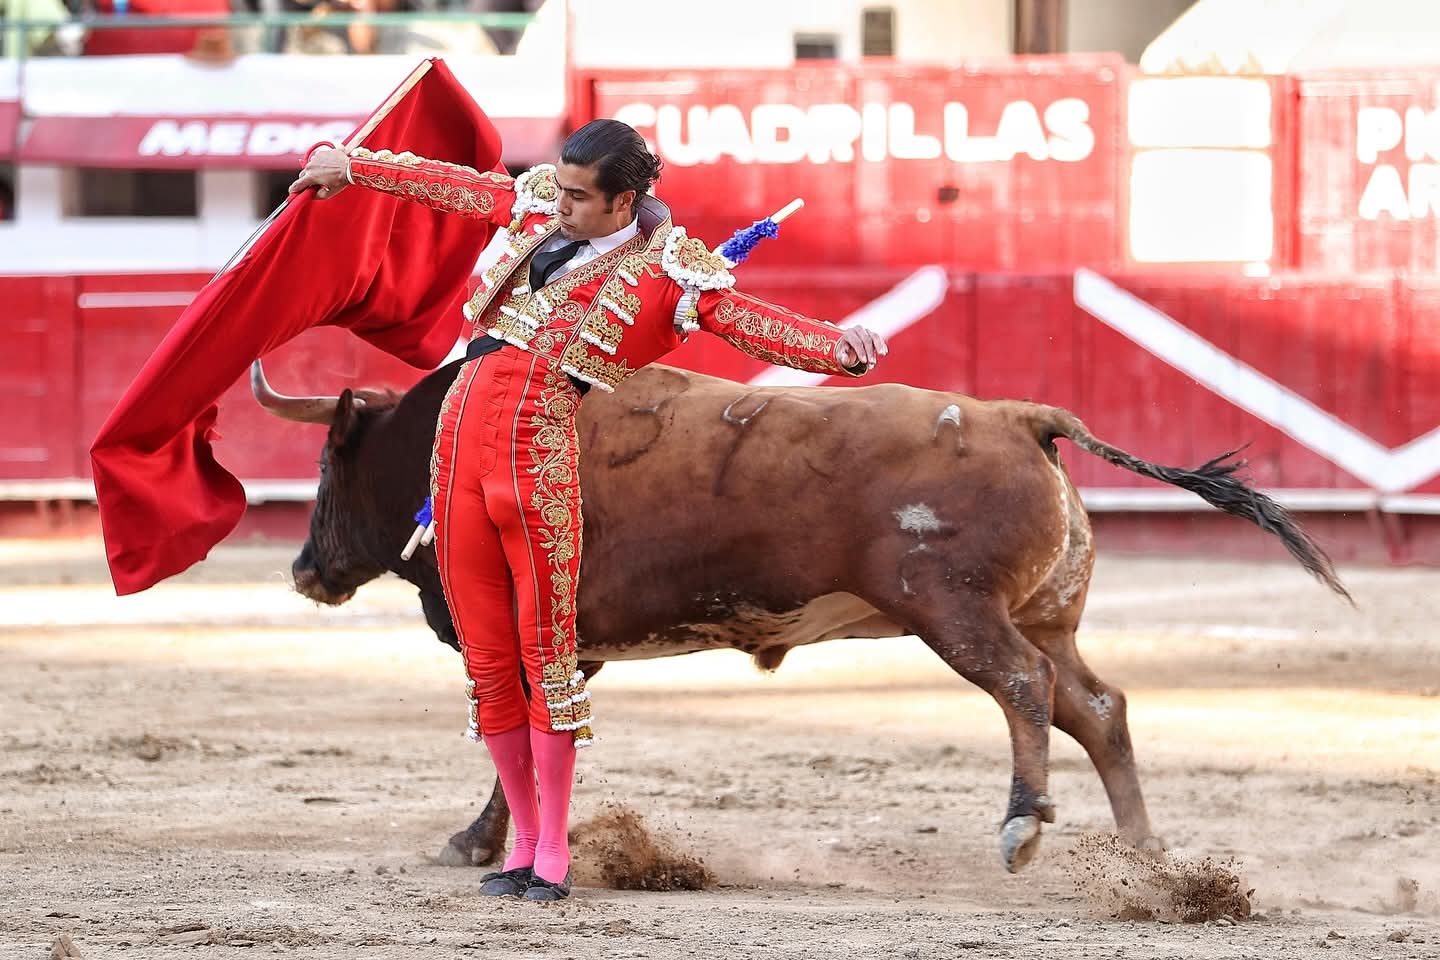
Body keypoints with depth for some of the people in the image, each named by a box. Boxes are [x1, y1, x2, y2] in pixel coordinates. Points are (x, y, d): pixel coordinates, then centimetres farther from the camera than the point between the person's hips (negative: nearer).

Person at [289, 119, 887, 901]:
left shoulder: (665, 270, 0)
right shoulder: (537, 207, 16)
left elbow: (750, 322, -10)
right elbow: (448, 185, 29)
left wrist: (836, 346, -28)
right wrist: (353, 165, 40)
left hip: (538, 453, -5)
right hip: (459, 434, 5)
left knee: (546, 655, -5)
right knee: (486, 659, 7)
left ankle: (553, 855, 2)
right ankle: (523, 842, 15)